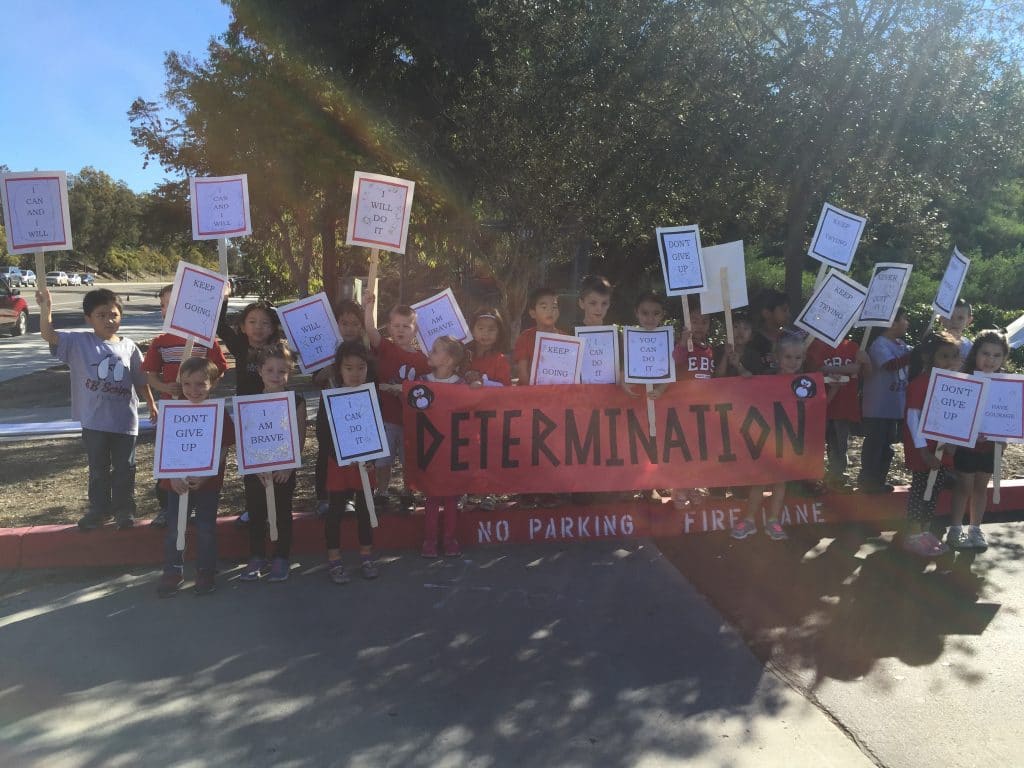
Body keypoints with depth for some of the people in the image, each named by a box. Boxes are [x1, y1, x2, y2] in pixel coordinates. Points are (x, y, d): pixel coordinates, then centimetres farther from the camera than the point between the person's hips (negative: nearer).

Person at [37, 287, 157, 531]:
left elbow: (140, 380, 10)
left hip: (125, 421, 1)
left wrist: (151, 405, 16)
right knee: (98, 469, 13)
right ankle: (99, 508, 28)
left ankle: (124, 509, 23)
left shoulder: (129, 347, 0)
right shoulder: (78, 342, -4)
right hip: (94, 421, 0)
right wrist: (46, 309, -33)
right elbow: (48, 335, -18)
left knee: (124, 468, 9)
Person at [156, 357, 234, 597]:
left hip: (208, 482, -2)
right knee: (174, 530, 9)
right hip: (177, 482, 2)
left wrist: (204, 476, -19)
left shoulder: (219, 414, -9)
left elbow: (223, 449, -9)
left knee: (206, 529, 7)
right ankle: (173, 572, 23)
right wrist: (173, 476, -16)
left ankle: (206, 572, 22)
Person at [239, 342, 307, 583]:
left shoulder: (296, 401, -5)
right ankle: (256, 558, 21)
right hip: (255, 469, 2)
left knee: (283, 513, 7)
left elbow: (300, 438, -4)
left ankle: (281, 558, 18)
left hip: (284, 469, -1)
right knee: (256, 513, 9)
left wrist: (288, 466, -12)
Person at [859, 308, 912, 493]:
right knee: (874, 446, 0)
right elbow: (891, 364, -30)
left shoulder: (901, 344, 11)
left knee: (886, 446, 16)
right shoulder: (879, 344, -16)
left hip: (894, 407, 9)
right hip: (878, 408, -9)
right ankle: (867, 482, 10)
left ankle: (878, 481, 26)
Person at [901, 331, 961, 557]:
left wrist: (953, 442, -1)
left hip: (943, 448, 7)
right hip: (923, 449, -7)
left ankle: (926, 530, 25)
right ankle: (913, 535, 9)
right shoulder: (920, 383, -17)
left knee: (935, 489, 13)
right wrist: (923, 450, -21)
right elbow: (912, 418, -19)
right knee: (920, 489, 0)